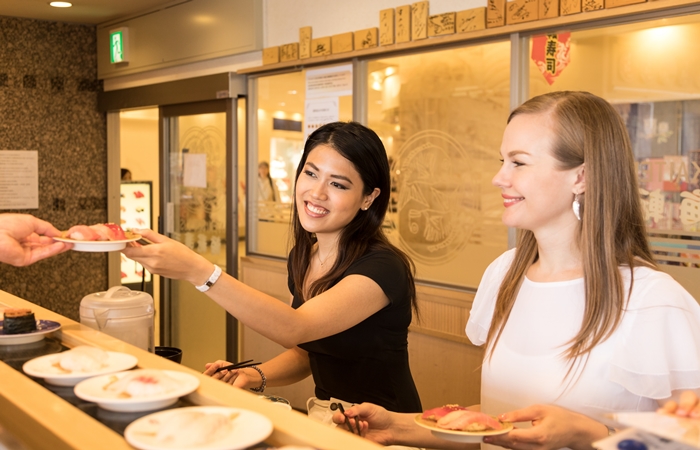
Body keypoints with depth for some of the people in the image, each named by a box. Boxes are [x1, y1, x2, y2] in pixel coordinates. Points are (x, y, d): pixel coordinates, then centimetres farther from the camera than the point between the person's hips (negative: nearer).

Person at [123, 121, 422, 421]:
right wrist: (255, 376, -7)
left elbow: (294, 329, -33)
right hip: (322, 420, 6)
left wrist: (197, 271, -40)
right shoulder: (301, 259, 3)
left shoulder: (383, 267, -20)